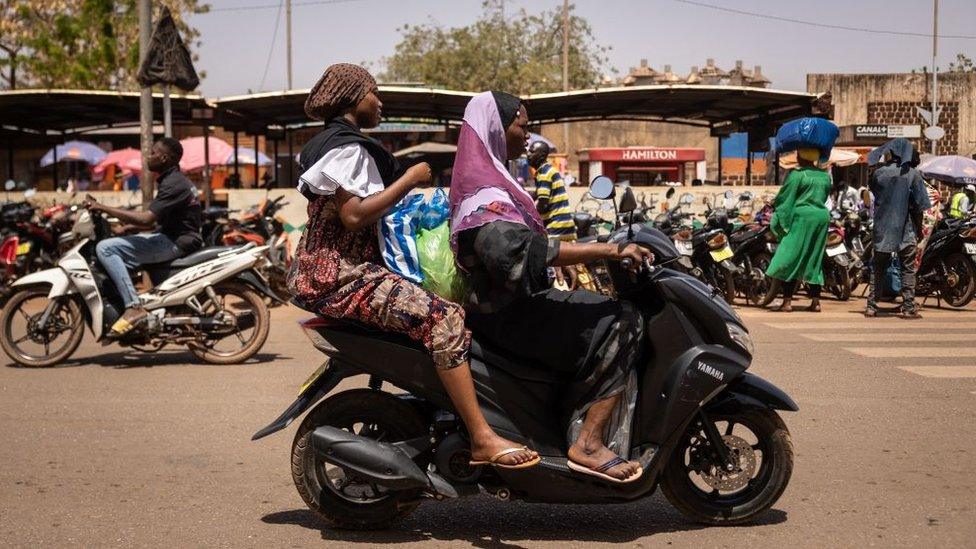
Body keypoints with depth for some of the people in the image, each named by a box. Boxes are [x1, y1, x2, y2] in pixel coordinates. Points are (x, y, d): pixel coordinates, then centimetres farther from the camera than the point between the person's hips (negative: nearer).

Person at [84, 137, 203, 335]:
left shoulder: (173, 184, -16)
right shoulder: (173, 179, 17)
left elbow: (147, 219, -25)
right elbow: (154, 219, 23)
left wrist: (103, 208, -21)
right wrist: (127, 227, 9)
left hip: (175, 243, -11)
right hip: (172, 236, 11)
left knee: (105, 248, -18)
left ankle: (134, 307, -23)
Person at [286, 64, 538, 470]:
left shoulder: (338, 143, 23)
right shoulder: (345, 145, -10)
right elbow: (353, 215, -23)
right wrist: (410, 180, -14)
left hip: (329, 271, 11)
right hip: (339, 274, -11)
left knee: (448, 305, 14)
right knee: (441, 318, -25)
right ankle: (483, 439, -29)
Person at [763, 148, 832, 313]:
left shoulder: (797, 175, -8)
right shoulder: (825, 176, 12)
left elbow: (784, 198, -8)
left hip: (802, 217, -7)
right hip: (822, 217, 7)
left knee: (790, 257, -4)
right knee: (814, 260, 12)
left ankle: (787, 301, -9)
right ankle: (815, 301, 8)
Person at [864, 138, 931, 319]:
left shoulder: (879, 173, -1)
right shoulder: (913, 174, -7)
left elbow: (872, 190, 15)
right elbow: (919, 204, -6)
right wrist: (919, 228, 4)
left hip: (882, 228, 2)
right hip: (906, 229, -2)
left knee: (878, 268, 10)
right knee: (908, 268, 4)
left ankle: (871, 306, 8)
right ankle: (908, 308, 1)